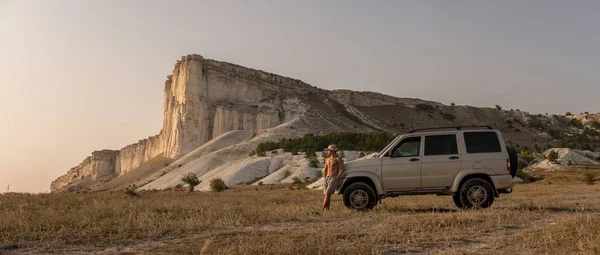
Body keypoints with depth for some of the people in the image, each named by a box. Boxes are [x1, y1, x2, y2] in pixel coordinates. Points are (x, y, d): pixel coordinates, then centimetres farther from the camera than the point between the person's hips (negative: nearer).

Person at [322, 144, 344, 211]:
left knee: (328, 193, -18)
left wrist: (336, 179, -16)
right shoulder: (327, 159, 18)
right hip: (327, 178, 7)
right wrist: (324, 178, 5)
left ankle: (323, 209, -18)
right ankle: (327, 209, 5)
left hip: (334, 178, -7)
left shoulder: (338, 159, -4)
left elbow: (342, 170, -9)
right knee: (326, 194, 2)